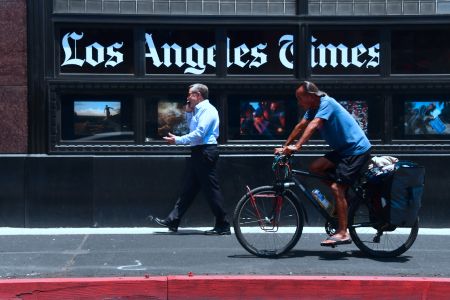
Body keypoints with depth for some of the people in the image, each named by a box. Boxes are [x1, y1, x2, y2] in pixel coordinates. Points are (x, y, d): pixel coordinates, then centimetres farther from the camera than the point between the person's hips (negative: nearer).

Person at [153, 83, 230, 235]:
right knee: (189, 188, 11)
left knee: (211, 189, -6)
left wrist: (177, 140, -16)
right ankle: (173, 221, 15)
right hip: (198, 152, 10)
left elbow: (199, 133, -21)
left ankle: (223, 226, -1)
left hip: (205, 152, -10)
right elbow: (192, 128, 30)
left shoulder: (207, 110, -12)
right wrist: (188, 112, 17)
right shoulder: (199, 110, 18)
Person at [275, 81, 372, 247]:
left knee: (337, 188, -14)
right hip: (343, 149, 9)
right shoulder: (313, 108, 9)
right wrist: (284, 147, 5)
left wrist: (296, 147, -40)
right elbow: (300, 126, 10)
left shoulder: (326, 103, -19)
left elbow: (313, 125, -31)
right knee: (315, 167, -2)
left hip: (357, 150, -9)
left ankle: (343, 233, -11)